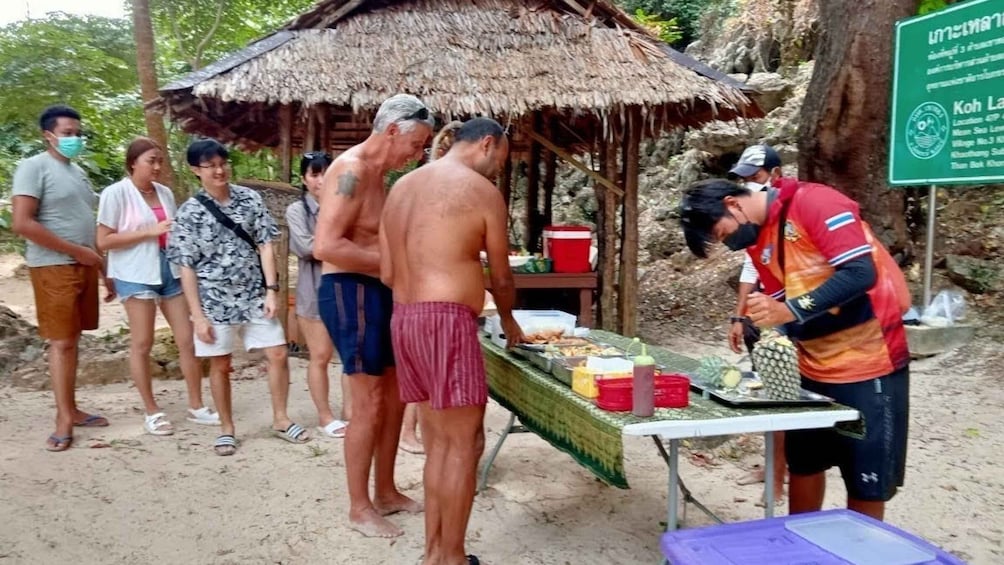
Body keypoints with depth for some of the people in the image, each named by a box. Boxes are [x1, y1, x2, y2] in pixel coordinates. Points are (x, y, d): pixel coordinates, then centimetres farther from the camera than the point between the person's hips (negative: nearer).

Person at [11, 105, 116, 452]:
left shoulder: (77, 171, 16)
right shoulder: (34, 167, -8)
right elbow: (21, 223, -18)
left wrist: (105, 271, 16)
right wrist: (76, 250, -15)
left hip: (84, 266, 7)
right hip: (53, 267, -7)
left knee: (72, 339, 11)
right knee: (61, 342, -3)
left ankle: (71, 410, 19)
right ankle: (64, 420, 4)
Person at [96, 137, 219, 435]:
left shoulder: (165, 193, 9)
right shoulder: (116, 193, -7)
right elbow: (103, 241, -11)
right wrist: (150, 232, -17)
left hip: (170, 270, 5)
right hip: (136, 274, -5)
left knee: (188, 339, 5)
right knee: (142, 343, 4)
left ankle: (196, 406, 16)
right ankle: (151, 412, 16)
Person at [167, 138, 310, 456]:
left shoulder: (250, 199, 1)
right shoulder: (189, 212, -6)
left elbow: (265, 245, 2)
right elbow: (186, 268, -6)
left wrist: (271, 290, -7)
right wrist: (197, 315, -9)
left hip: (255, 296, 2)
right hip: (216, 301, -2)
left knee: (278, 355, 3)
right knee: (220, 365, 8)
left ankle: (280, 419, 20)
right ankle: (226, 429, 24)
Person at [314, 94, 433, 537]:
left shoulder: (378, 174, 15)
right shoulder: (351, 170, -16)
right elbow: (326, 246, -26)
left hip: (378, 292, 10)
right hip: (350, 291, -10)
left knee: (395, 396, 15)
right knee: (369, 404, -4)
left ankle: (385, 492, 29)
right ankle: (359, 508, 12)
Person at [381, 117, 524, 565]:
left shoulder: (402, 187, 18)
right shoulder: (481, 190, -3)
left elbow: (387, 273, 15)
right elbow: (501, 278, 6)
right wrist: (508, 321, 24)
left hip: (403, 321, 8)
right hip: (446, 323, -8)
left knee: (439, 442, 15)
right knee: (465, 444, 1)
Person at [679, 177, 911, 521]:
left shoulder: (814, 202, -17)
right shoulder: (757, 240, 7)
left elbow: (861, 272, -25)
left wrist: (791, 311, -30)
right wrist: (756, 321, -5)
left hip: (869, 364, -7)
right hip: (815, 368, 8)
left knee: (866, 485, 4)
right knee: (803, 464, 15)